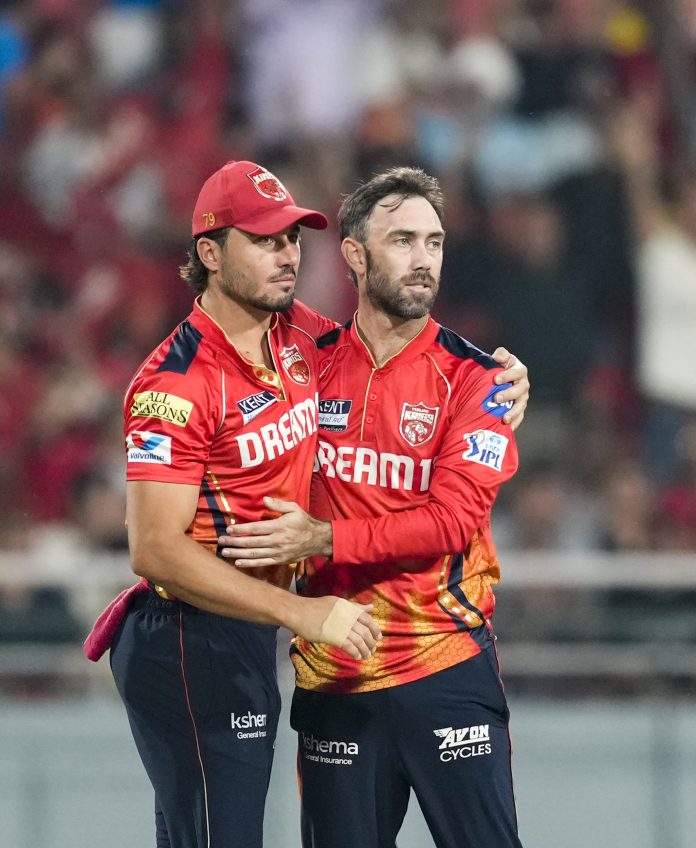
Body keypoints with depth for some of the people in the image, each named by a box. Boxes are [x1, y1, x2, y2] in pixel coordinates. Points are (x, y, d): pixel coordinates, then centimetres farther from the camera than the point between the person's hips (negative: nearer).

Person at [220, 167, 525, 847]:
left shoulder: (471, 379, -3)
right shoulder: (310, 367, 6)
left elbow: (453, 521, -13)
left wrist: (326, 538, -20)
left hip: (446, 670, -2)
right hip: (332, 676, 2)